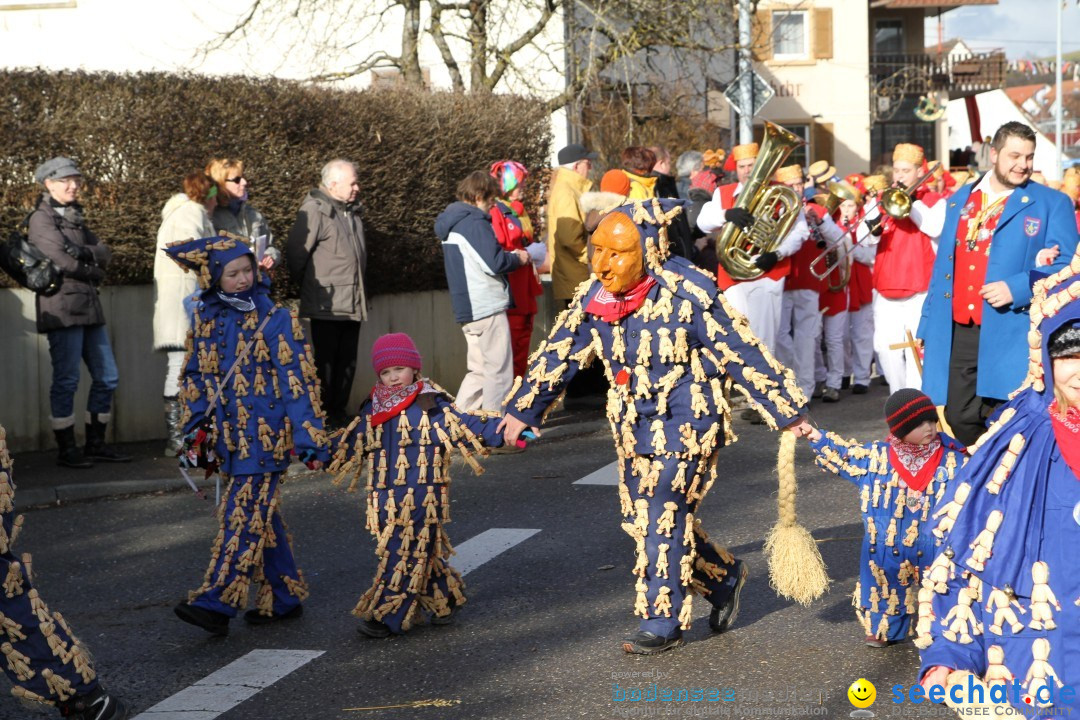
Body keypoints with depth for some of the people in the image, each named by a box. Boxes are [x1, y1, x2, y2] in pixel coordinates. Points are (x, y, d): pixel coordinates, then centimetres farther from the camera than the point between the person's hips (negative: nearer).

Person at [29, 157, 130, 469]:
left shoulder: (75, 218, 20)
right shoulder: (41, 218, -4)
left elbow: (105, 254, 6)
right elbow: (62, 261, -16)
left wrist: (84, 252, -12)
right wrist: (94, 271, -2)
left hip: (88, 307, 8)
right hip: (62, 308, -8)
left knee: (107, 377, 8)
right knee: (66, 380, -6)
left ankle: (96, 444, 16)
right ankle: (66, 449, 1)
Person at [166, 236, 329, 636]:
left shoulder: (275, 319, -6)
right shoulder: (205, 319, 8)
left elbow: (298, 383, -7)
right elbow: (195, 378, 16)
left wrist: (309, 439, -11)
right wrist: (196, 432, 10)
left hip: (265, 435, -6)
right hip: (229, 436, 6)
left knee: (243, 516, -10)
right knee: (261, 515, 12)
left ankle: (216, 604, -13)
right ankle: (283, 599, 21)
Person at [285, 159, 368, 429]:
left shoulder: (352, 212, 15)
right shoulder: (315, 211, -13)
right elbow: (295, 254, -12)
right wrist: (309, 285, -1)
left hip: (353, 305, 8)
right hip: (326, 304, -8)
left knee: (347, 362, 11)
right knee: (326, 361, -3)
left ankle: (339, 412, 20)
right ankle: (322, 416, 3)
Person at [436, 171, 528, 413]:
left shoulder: (450, 224, 17)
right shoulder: (475, 223, -14)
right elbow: (494, 263, -20)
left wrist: (510, 256, 16)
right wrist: (518, 258, -1)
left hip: (467, 309, 9)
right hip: (488, 307, -9)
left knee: (479, 370, 14)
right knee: (498, 370, -4)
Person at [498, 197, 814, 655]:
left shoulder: (687, 294, -19)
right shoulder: (594, 298, -3)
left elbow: (743, 355, -14)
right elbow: (558, 355, 9)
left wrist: (787, 412, -9)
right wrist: (523, 409, 14)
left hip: (684, 428, -7)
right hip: (632, 431, 7)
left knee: (663, 523, -8)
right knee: (641, 522, 12)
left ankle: (662, 622, 6)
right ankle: (724, 577, 33)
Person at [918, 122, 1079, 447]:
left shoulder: (1051, 204, 2)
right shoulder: (959, 200, 15)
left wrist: (1017, 288, -19)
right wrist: (928, 327, 15)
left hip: (1012, 335, -4)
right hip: (956, 333, 4)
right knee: (959, 419, 6)